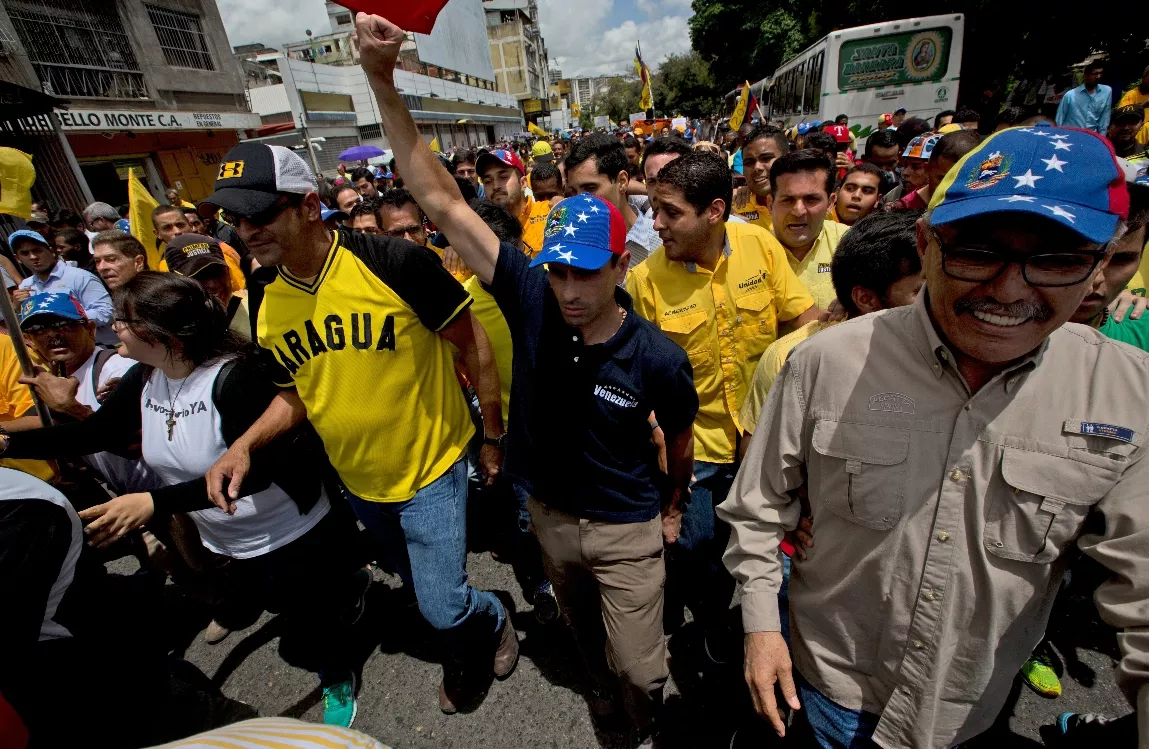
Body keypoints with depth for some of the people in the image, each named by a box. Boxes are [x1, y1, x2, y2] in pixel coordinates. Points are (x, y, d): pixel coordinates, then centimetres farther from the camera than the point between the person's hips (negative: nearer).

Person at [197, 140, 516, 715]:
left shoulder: (395, 261, -24)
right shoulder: (264, 298, -5)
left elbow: (471, 350, -15)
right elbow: (296, 393, 7)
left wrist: (494, 437, -10)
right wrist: (245, 444, -9)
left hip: (430, 467, -6)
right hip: (357, 479, 6)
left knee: (442, 607, 1)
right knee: (421, 589, 27)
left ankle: (492, 619, 39)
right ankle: (465, 653, 58)